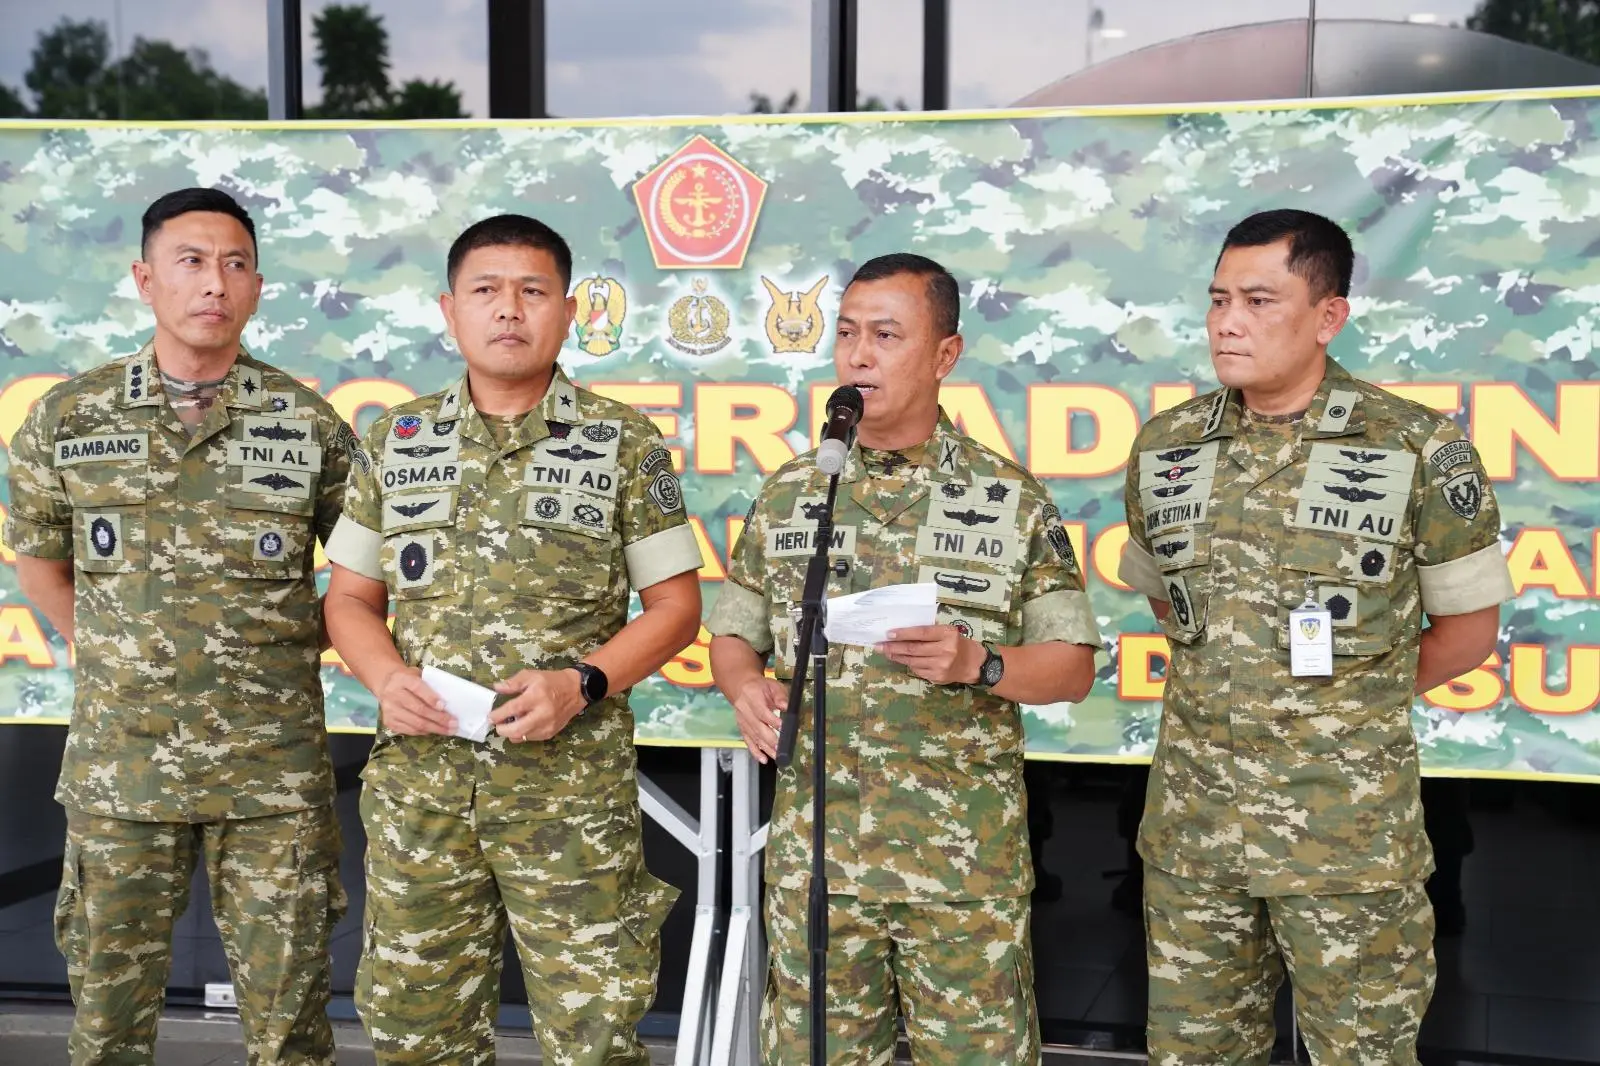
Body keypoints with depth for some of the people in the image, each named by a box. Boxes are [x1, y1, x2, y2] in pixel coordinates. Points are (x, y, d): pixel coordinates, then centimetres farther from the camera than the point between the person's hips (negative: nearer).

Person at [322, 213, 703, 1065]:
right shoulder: (396, 441, 8)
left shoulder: (624, 442, 0)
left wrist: (582, 682, -15)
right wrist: (386, 678, -7)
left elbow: (675, 607, 1)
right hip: (418, 784, 3)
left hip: (573, 787, -3)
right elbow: (351, 595, 13)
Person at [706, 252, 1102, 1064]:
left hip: (966, 860, -2)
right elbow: (732, 634, 13)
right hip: (813, 852, 2)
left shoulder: (1012, 501, -1)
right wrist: (745, 686, -9)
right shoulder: (788, 495, 7)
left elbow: (1073, 666, 0)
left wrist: (976, 663, -19)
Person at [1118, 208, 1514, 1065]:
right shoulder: (1165, 447, 2)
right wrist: (1232, 688, 10)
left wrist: (1349, 702, 2)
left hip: (1349, 833, -3)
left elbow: (1468, 624, 1)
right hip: (1192, 825, 4)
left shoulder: (1421, 450, -8)